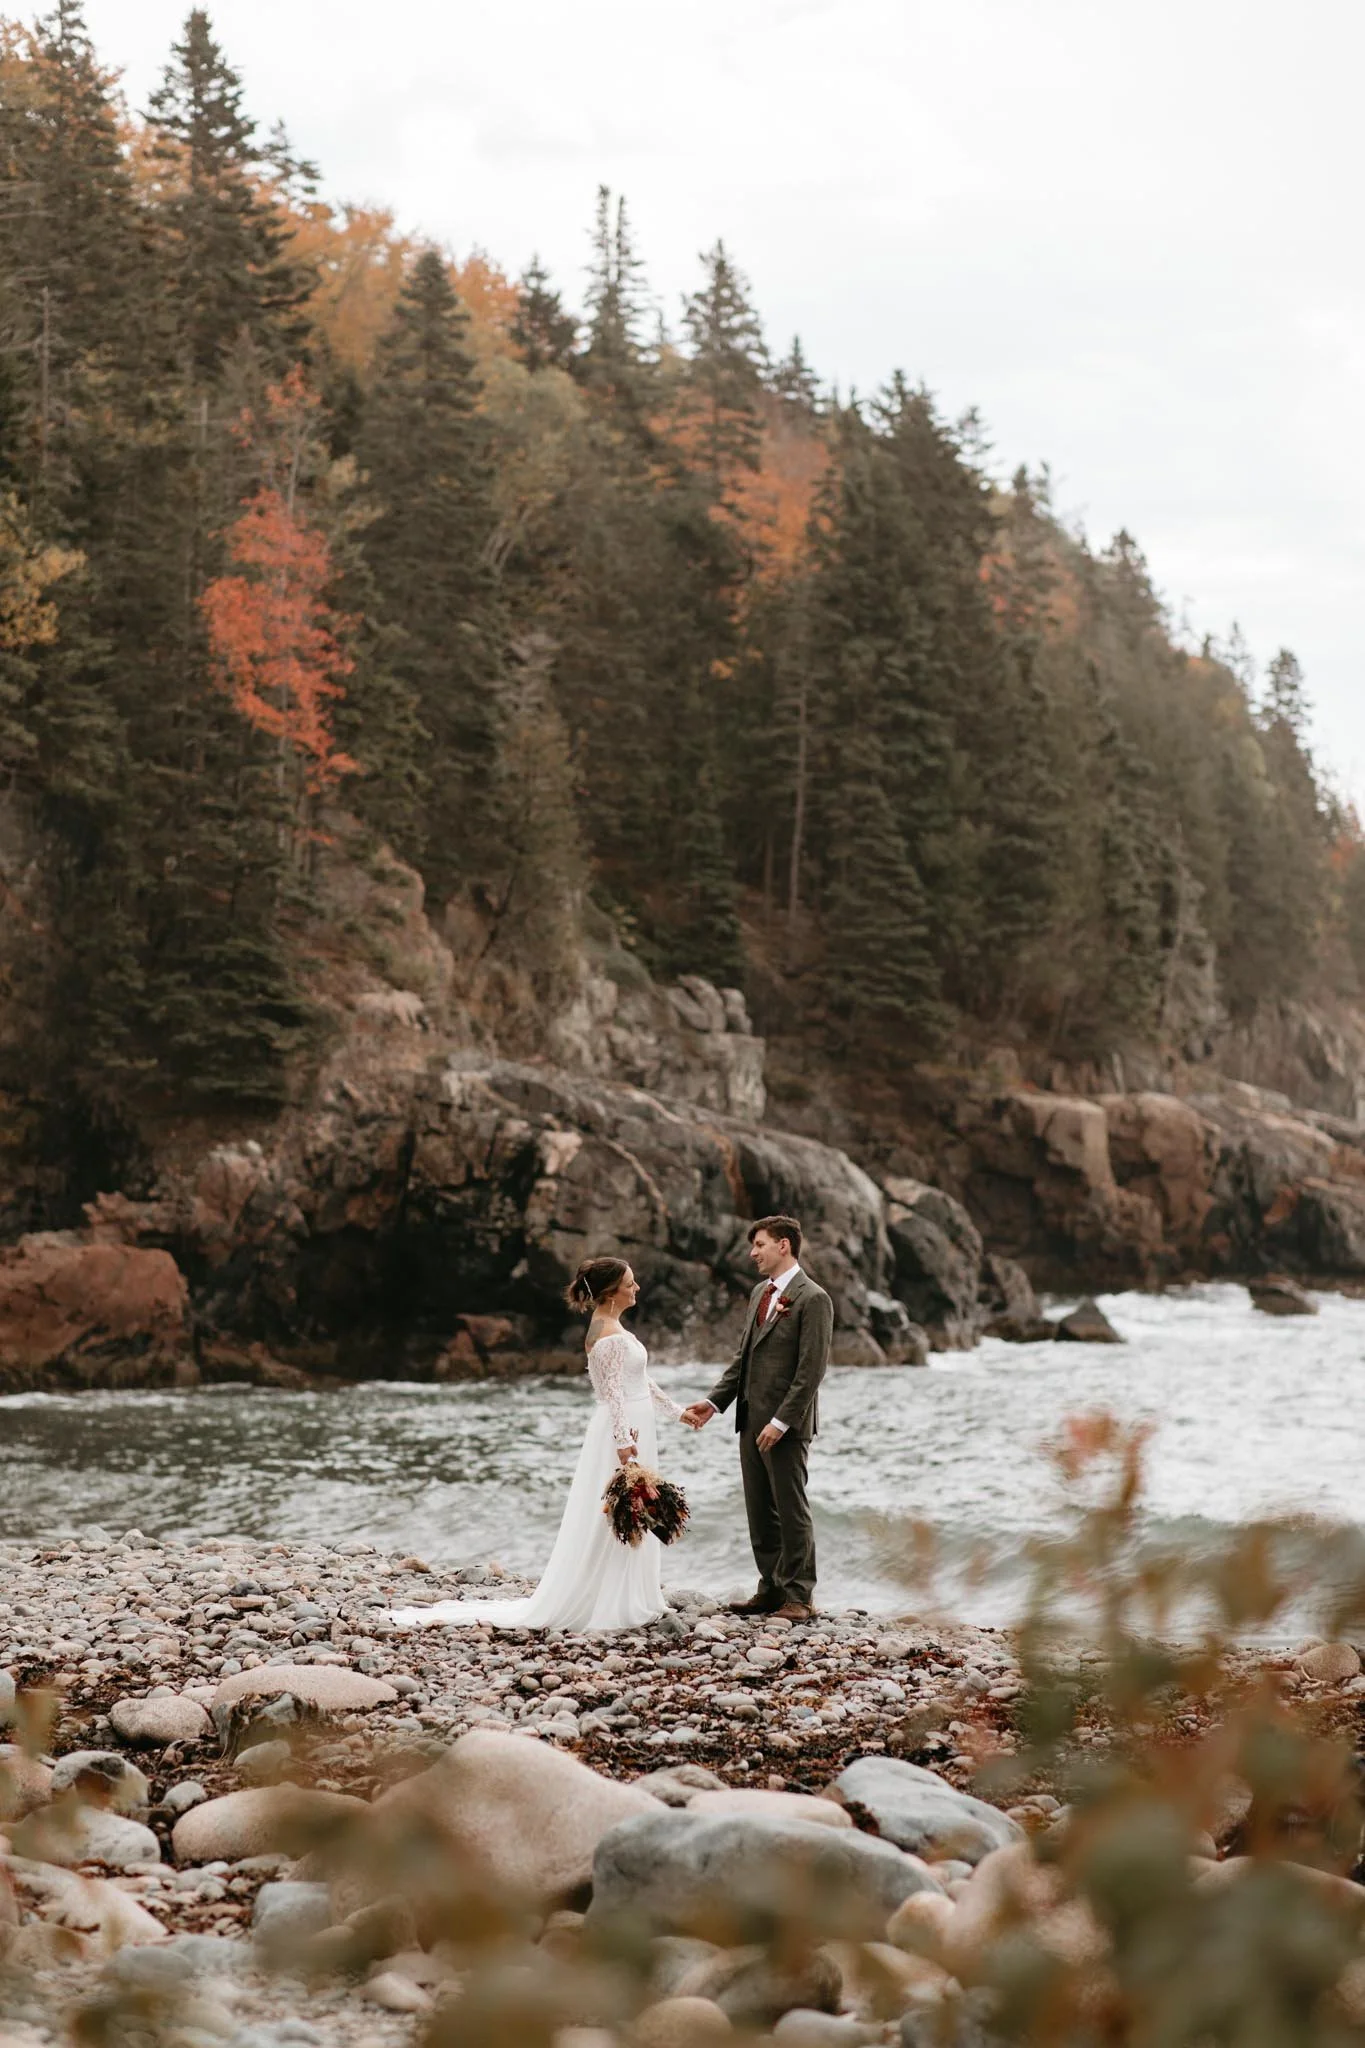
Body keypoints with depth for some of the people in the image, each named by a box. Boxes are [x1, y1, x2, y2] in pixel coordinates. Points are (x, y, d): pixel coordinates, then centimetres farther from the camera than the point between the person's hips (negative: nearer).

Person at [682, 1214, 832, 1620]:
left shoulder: (812, 1299, -11)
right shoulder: (760, 1293, 15)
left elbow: (811, 1370, -16)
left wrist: (781, 1421, -19)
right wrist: (714, 1403, 9)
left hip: (785, 1426, -8)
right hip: (752, 1420, 8)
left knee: (791, 1510, -1)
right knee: (759, 1511, 11)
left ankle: (799, 1596, 5)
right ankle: (771, 1589, 18)